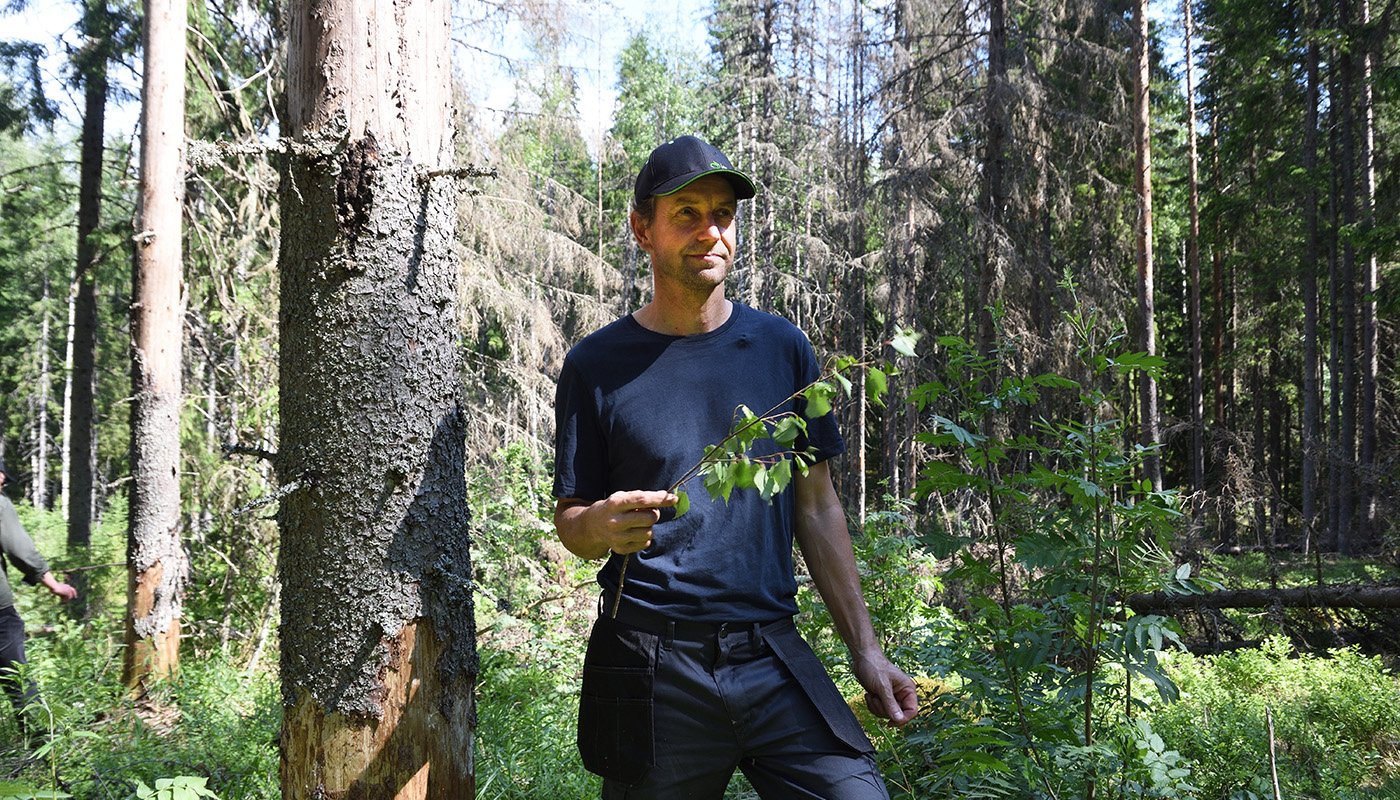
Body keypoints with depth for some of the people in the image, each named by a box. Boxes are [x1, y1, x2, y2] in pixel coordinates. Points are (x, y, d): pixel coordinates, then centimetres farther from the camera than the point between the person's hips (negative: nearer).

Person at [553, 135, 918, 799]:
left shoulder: (781, 347, 8)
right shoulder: (596, 365, 1)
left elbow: (817, 508, 11)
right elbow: (570, 520, 5)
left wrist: (864, 649, 6)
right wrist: (602, 527, -19)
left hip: (774, 657, 2)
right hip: (652, 671, -1)